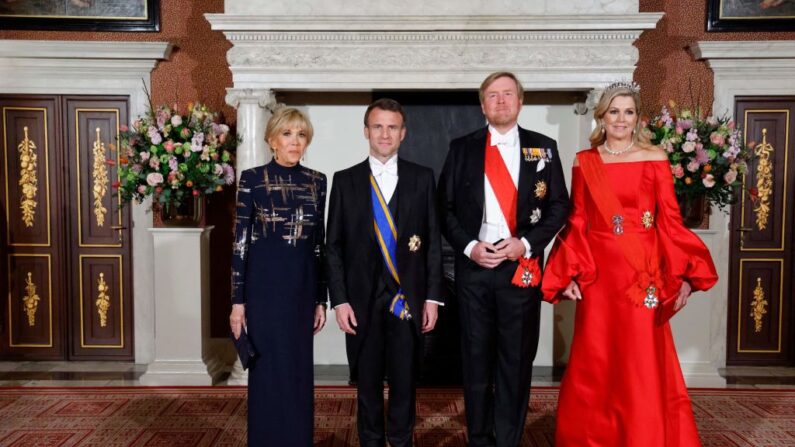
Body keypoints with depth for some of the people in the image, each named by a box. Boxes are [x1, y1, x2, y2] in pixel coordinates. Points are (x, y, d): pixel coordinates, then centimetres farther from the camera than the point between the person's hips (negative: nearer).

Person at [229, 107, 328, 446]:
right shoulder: (253, 178, -4)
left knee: (299, 370, 11)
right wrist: (237, 300, -8)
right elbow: (240, 242, -5)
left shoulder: (317, 181, 7)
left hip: (303, 284, 4)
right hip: (265, 282, -4)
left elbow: (319, 242, 9)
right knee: (269, 369, 3)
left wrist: (321, 298, 8)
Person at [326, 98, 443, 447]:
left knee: (404, 382, 10)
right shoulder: (345, 180, 4)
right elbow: (334, 246, 3)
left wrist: (432, 297, -1)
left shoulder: (422, 178, 4)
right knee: (368, 383, 12)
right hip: (362, 299, 0)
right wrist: (339, 300, -3)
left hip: (408, 298, 0)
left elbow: (433, 242, 4)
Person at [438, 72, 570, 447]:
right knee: (476, 358, 9)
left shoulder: (544, 147, 6)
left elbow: (559, 206, 4)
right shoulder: (461, 148, 7)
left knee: (516, 359, 7)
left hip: (522, 267, 0)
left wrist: (526, 243, -9)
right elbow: (446, 207, 5)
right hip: (473, 265, 1)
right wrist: (468, 246, -8)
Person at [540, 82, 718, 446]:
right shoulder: (584, 162, 7)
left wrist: (684, 274, -8)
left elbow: (669, 221, 0)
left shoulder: (655, 159, 4)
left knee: (643, 365, 3)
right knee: (594, 365, 8)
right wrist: (570, 275, -4)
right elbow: (576, 223, 4)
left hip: (643, 274, -1)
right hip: (597, 276, 1)